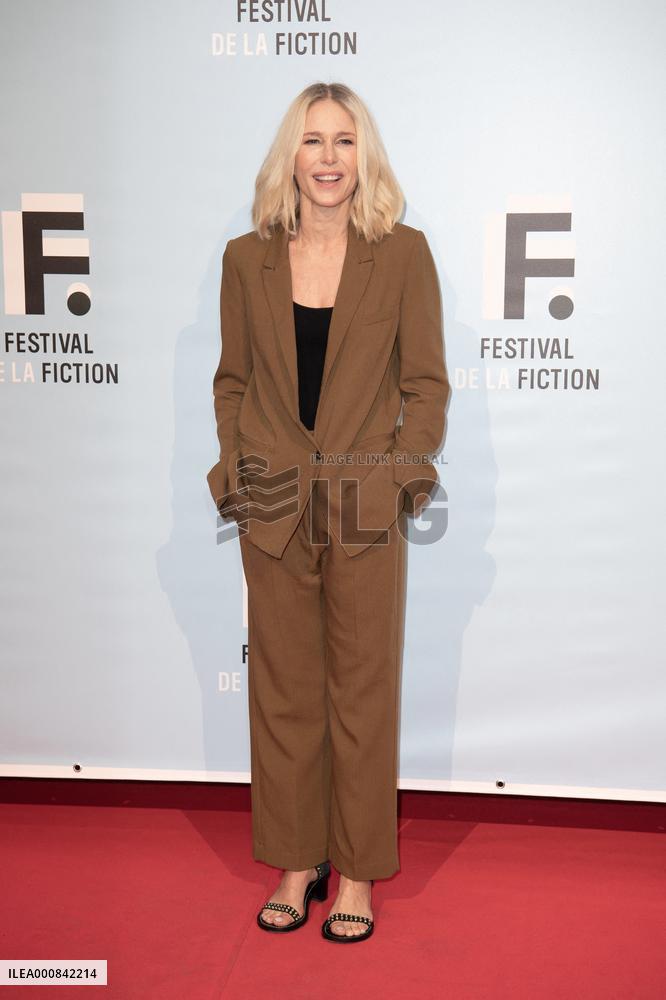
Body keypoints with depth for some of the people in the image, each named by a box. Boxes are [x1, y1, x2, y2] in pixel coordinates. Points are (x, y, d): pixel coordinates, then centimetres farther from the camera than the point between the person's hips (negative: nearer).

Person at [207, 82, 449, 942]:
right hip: (273, 508, 2)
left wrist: (402, 472, -8)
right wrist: (235, 469, 0)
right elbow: (232, 380, 11)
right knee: (283, 689, 10)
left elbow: (427, 381, 1)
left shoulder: (403, 253, -1)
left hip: (366, 508, -2)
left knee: (364, 690, 7)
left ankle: (357, 873, 23)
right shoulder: (247, 258, 5)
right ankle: (295, 865, 27)